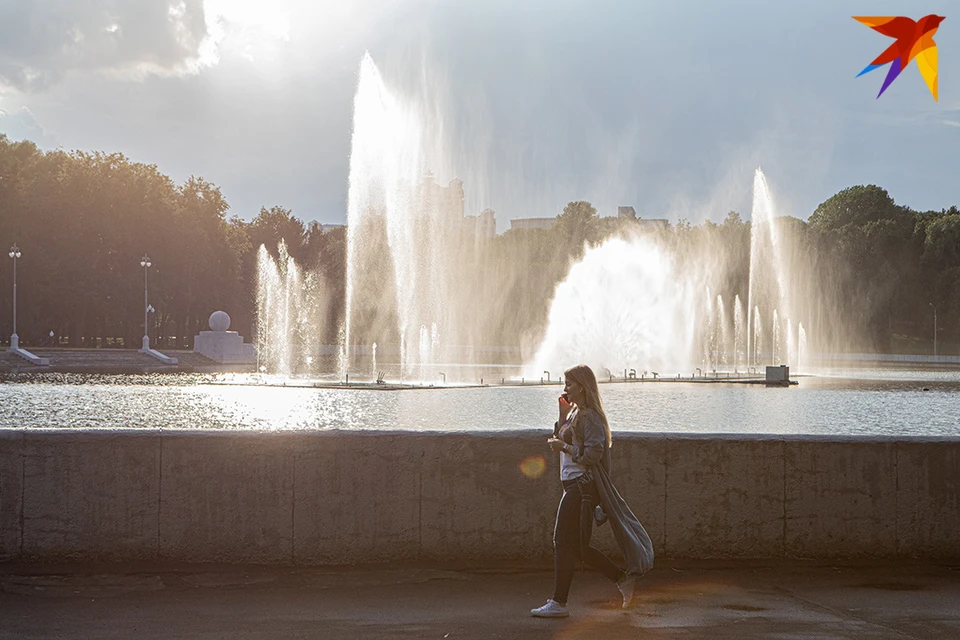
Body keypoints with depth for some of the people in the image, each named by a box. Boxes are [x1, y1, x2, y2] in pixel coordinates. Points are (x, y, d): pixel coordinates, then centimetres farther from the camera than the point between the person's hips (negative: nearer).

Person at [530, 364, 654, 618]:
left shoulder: (590, 416, -14)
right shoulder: (575, 412, 16)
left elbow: (592, 454, -20)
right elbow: (560, 439, 19)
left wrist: (564, 447, -15)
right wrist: (563, 414, 10)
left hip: (582, 485, -10)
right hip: (574, 484, 10)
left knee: (564, 542, -7)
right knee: (577, 545, 12)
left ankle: (558, 603, -3)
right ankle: (623, 579, 19)